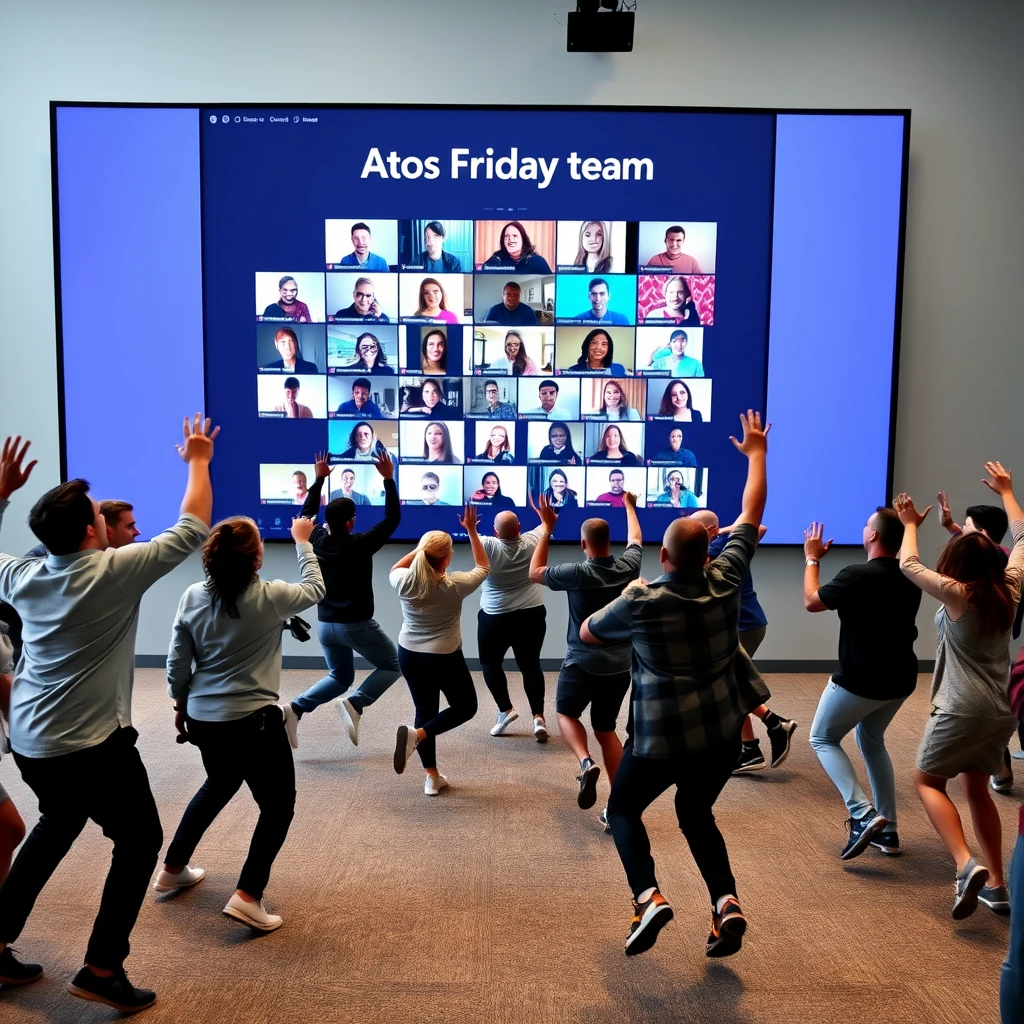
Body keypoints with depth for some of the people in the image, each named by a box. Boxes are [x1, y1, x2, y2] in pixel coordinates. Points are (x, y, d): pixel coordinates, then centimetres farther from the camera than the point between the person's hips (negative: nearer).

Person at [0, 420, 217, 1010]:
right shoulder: (116, 571, -17)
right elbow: (193, 529, -11)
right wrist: (199, 462, 0)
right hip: (94, 744, -7)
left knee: (56, 828, 29)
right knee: (139, 841, 9)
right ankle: (102, 968, 5)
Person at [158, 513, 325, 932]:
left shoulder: (193, 597, -3)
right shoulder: (270, 597, -15)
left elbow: (177, 661, 4)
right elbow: (315, 589, 5)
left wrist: (181, 705, 19)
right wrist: (302, 541, 16)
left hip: (203, 717, 6)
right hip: (253, 721, -6)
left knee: (219, 785, 32)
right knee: (278, 805, 9)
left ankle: (173, 868, 42)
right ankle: (247, 896, -1)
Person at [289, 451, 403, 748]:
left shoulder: (316, 542, -3)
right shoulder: (359, 545, -18)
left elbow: (307, 513, 17)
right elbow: (393, 518, -12)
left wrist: (319, 479, 19)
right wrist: (388, 479, -9)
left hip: (325, 626, 6)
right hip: (357, 626, -6)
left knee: (340, 677, 23)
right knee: (392, 665, 13)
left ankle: (296, 708, 2)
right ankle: (355, 704, -11)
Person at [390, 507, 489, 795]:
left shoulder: (405, 582, -12)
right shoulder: (455, 585, -19)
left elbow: (395, 569, 15)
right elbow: (483, 567, 0)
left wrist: (420, 548, 5)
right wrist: (471, 530, 2)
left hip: (408, 655, 4)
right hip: (444, 658, -4)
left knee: (425, 711, 17)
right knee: (465, 707, 16)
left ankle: (432, 777, 20)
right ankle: (417, 734, -6)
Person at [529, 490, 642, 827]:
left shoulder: (577, 574, -16)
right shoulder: (628, 567, -4)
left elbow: (534, 573, 0)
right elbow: (635, 539, 20)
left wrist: (547, 529, 2)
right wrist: (629, 505, 35)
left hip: (582, 663, -4)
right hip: (620, 666, 4)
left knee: (566, 712, 21)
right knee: (606, 729, 18)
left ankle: (586, 762, -8)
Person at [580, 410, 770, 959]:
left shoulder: (641, 601, -19)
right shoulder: (725, 581, -9)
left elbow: (587, 634, -2)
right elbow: (752, 514, 3)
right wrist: (756, 454, 15)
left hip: (664, 735, -4)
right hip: (723, 730, 5)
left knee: (623, 808, 18)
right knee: (696, 812, 25)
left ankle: (648, 897, -3)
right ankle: (726, 902, 6)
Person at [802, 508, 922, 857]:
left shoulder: (857, 576, -22)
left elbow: (811, 602, -8)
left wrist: (812, 559, 5)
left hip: (860, 680, -7)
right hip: (900, 678, 7)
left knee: (823, 739, 12)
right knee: (872, 741, 25)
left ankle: (863, 813, -6)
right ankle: (888, 830, 23)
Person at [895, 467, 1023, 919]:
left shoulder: (956, 594, -13)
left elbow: (909, 564, 0)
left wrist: (910, 524, 15)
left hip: (964, 710, -7)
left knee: (927, 781, 8)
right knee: (976, 789, 20)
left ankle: (967, 866, -11)